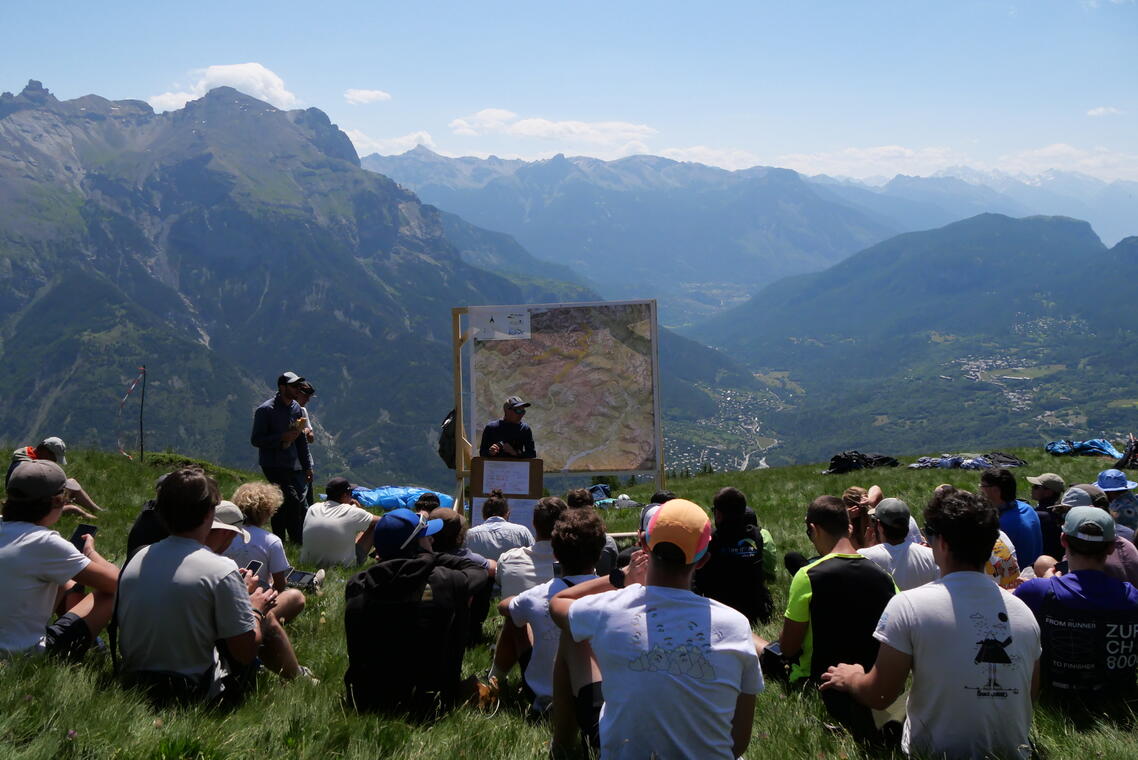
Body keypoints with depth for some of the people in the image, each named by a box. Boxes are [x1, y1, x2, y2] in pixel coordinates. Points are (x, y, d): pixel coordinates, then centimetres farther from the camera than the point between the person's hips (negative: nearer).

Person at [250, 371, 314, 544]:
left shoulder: (297, 408, 12)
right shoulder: (265, 410, -9)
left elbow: (302, 440, 19)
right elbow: (255, 439, -11)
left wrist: (307, 466, 16)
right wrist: (282, 437, -20)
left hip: (293, 467, 7)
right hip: (273, 465, -7)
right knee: (293, 501, -16)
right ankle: (298, 545, -11)